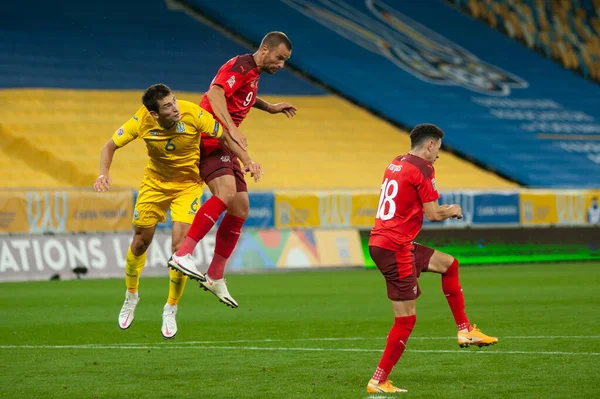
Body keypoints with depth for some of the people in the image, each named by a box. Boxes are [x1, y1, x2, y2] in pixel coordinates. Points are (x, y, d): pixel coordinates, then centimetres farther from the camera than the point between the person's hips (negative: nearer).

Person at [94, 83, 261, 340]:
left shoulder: (193, 114, -28)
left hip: (188, 184, -2)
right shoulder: (142, 121, -24)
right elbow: (111, 145, -13)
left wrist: (246, 160, -22)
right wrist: (103, 174, -29)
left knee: (180, 244, -14)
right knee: (141, 241, 7)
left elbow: (224, 136, -13)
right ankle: (131, 296, 37)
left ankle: (171, 310, 5)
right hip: (155, 182, 2)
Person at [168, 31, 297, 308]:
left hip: (224, 145, 10)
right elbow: (215, 93, -28)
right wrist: (232, 130, -36)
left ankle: (215, 277, 15)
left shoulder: (253, 73, 19)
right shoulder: (241, 66, -12)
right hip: (210, 139, -10)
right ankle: (182, 254, -35)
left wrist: (270, 108, 41)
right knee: (226, 191, -31)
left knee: (240, 210, 7)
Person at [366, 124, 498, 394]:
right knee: (406, 320, -3)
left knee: (448, 263, 22)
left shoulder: (396, 164, 15)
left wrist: (443, 210, 18)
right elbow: (434, 215, -13)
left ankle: (464, 331, 22)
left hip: (381, 241, 9)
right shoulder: (422, 169, -11)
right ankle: (378, 381, 0)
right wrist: (452, 211, 8)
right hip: (395, 248, -9)